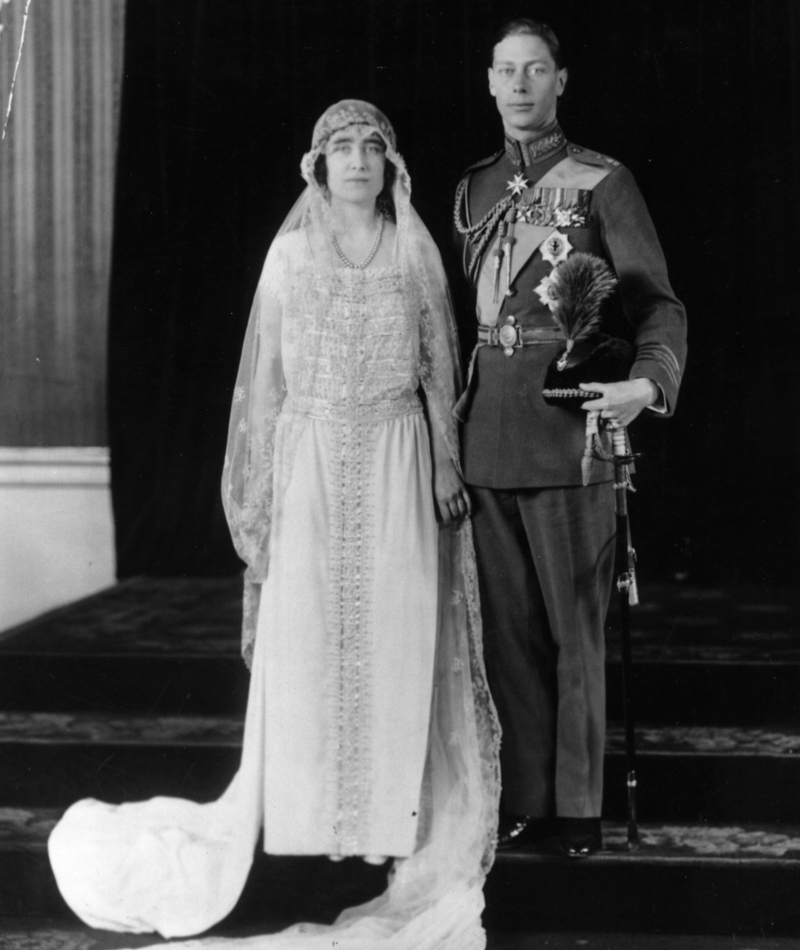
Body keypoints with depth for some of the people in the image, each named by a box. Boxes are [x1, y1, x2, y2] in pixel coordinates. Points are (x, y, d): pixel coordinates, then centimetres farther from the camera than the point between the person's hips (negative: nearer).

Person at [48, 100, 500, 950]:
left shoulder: (416, 254, 6)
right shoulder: (290, 254, 5)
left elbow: (439, 370, 9)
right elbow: (267, 376, 6)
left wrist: (446, 467, 2)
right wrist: (264, 486, 1)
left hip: (395, 465, 0)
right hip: (312, 464, 0)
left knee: (395, 636, -2)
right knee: (306, 635, -2)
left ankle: (395, 813, 8)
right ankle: (309, 812, 9)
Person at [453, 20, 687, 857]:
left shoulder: (603, 183, 1)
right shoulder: (472, 190, 15)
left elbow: (658, 304, -3)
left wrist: (649, 382, -21)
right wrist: (449, 412, 13)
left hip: (570, 434, -4)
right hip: (486, 438, 4)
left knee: (574, 627, 1)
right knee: (508, 626, 7)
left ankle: (578, 805, 11)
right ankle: (523, 799, 16)